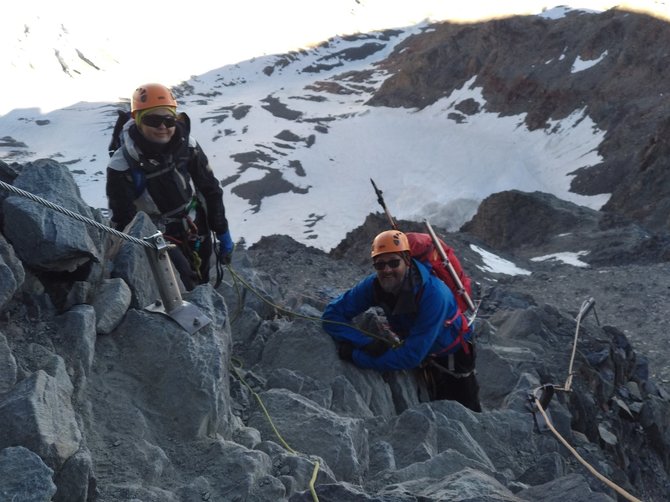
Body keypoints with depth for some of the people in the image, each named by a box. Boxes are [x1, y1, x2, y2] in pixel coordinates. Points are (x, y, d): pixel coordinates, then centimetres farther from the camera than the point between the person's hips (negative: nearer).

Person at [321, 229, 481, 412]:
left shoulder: (433, 294, -39)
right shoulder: (374, 285, -24)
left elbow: (411, 356, -40)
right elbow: (332, 313, -22)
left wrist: (355, 355, -39)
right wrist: (366, 344, -36)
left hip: (453, 355, -4)